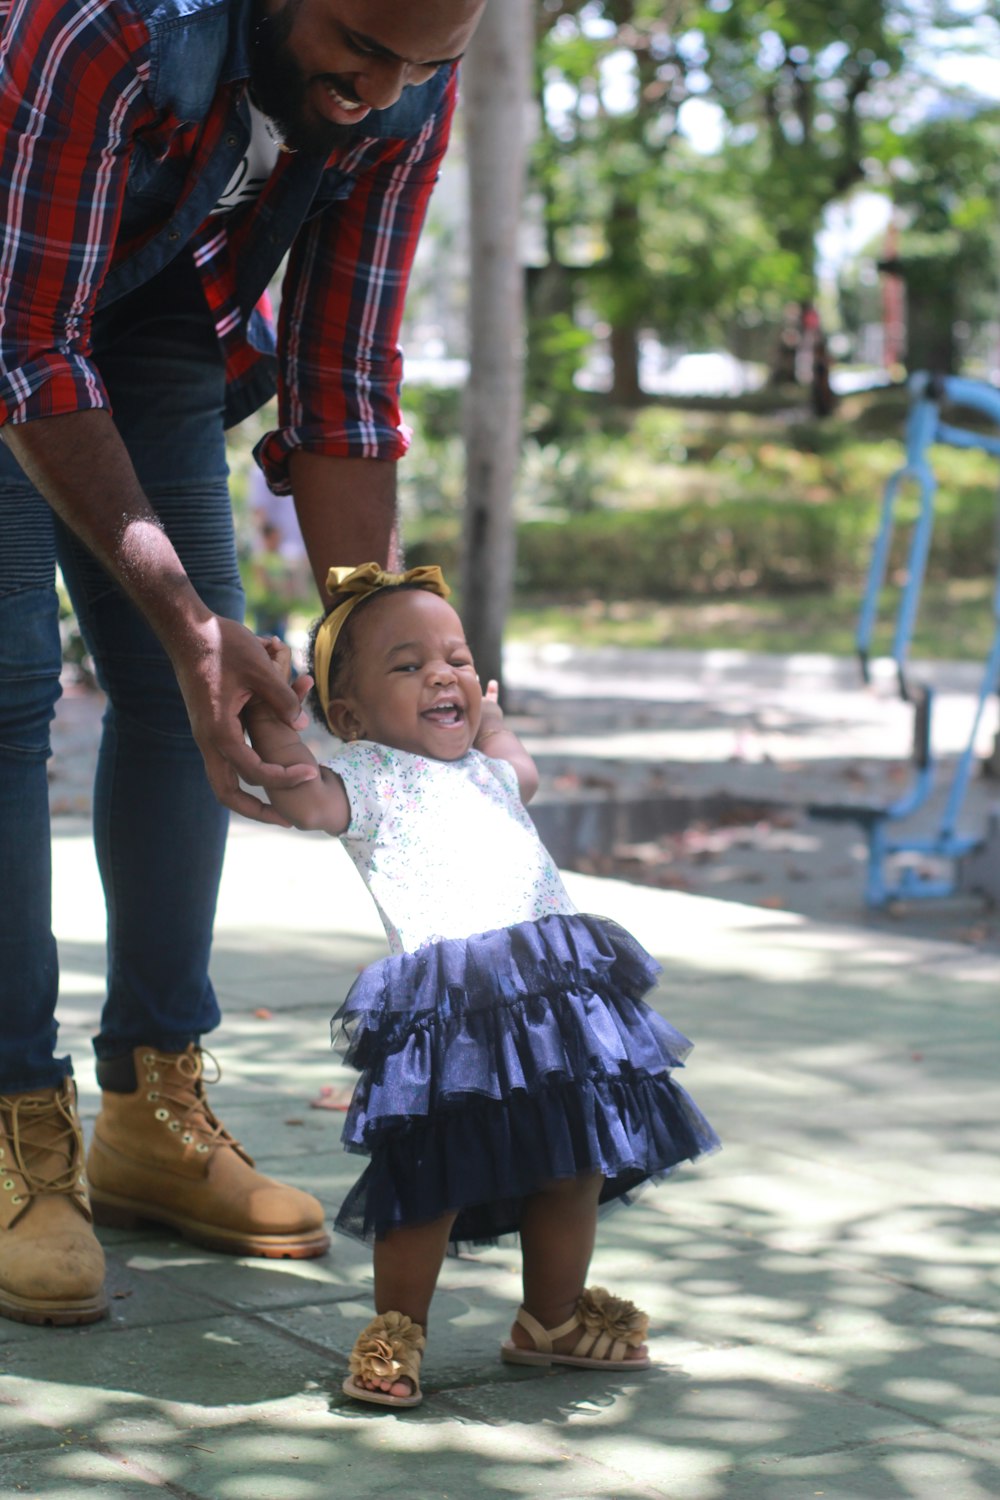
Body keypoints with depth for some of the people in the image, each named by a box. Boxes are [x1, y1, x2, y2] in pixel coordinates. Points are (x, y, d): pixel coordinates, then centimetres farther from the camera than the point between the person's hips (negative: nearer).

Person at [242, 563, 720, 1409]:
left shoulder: (483, 773, 30)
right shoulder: (367, 776, 8)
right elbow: (305, 798, -14)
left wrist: (489, 718, 61)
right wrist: (268, 710, -12)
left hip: (561, 993, 7)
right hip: (447, 1012, -7)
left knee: (576, 1163, 12)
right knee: (433, 1178, -11)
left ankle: (556, 1315, 32)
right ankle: (398, 1326, 10)